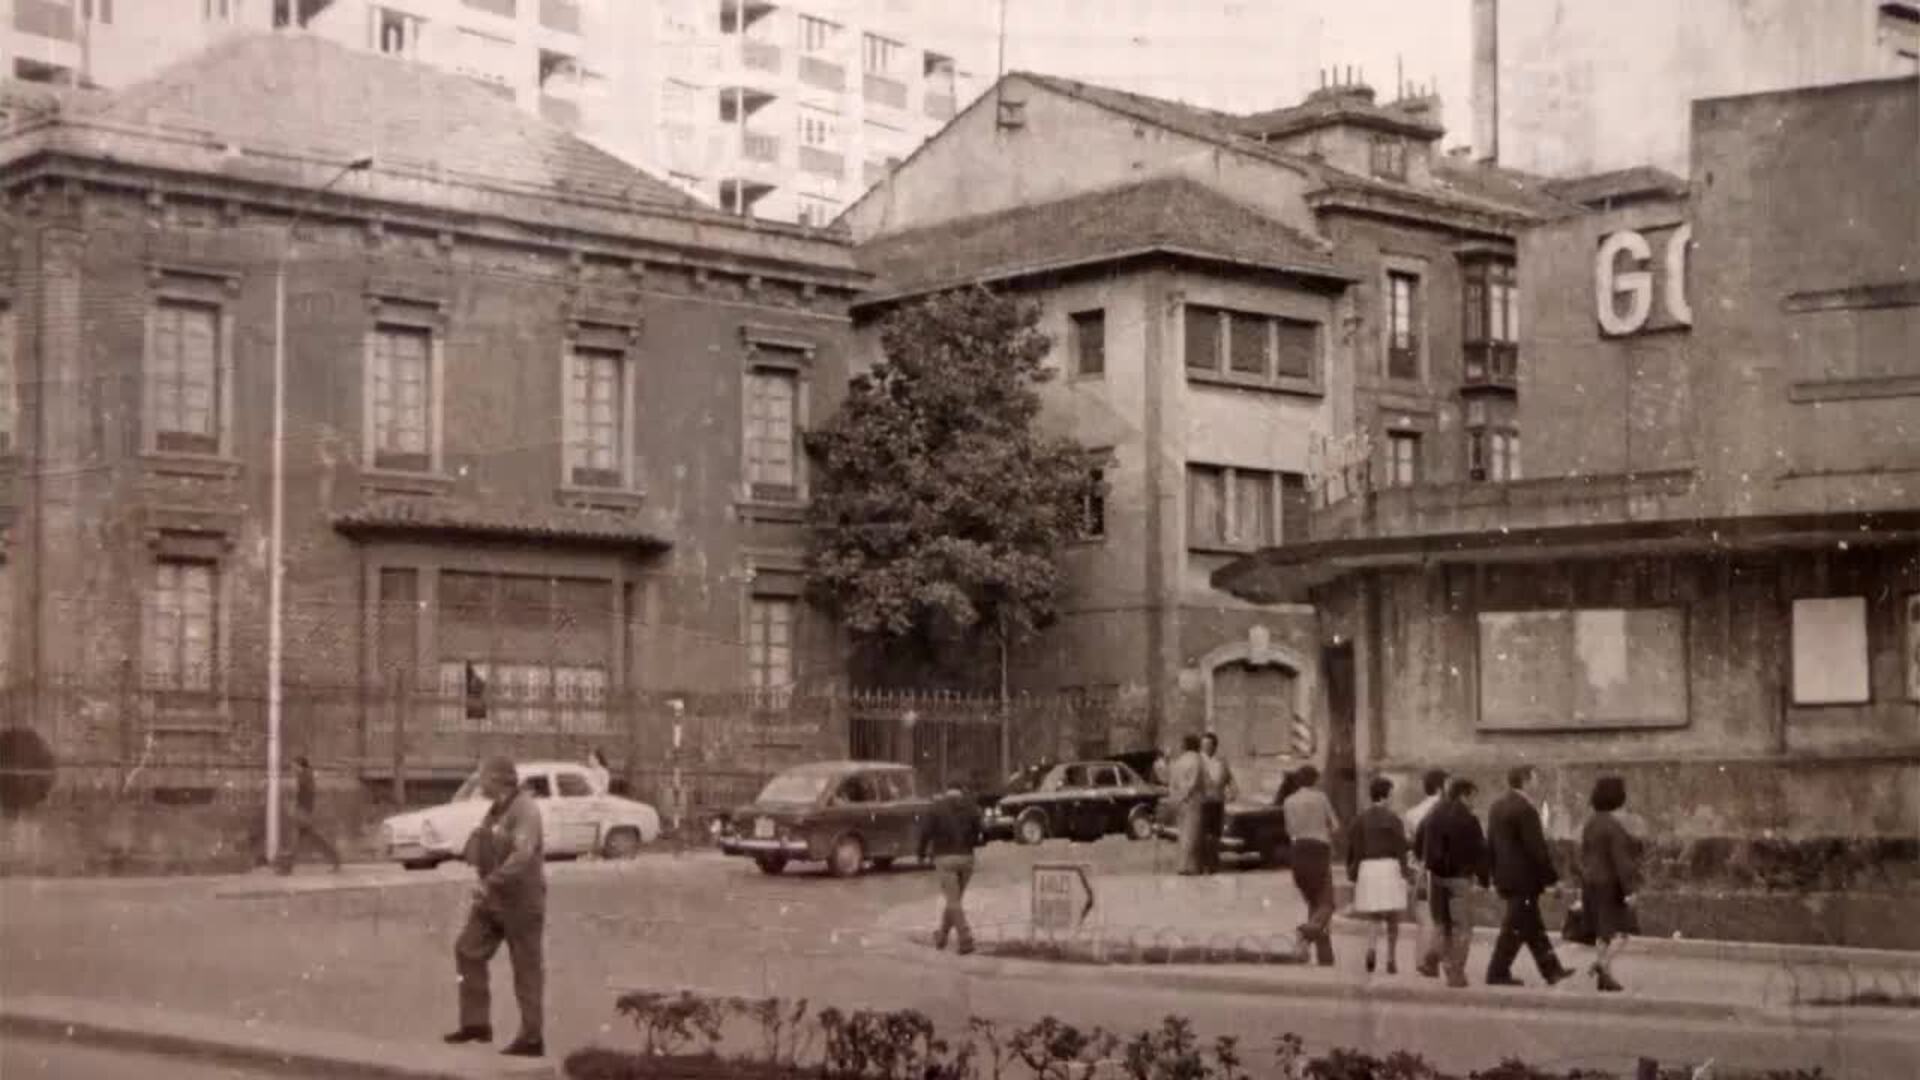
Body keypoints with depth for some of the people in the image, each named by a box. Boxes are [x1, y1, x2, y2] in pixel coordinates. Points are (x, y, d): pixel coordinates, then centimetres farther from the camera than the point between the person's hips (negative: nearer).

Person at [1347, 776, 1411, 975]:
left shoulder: (1360, 819, 3)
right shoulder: (1393, 819, -5)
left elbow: (1353, 848, 4)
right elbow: (1401, 848, -9)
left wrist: (1352, 873, 10)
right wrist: (1404, 872, -6)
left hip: (1367, 867, 2)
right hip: (1390, 867, -2)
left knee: (1374, 916, 10)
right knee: (1392, 917, 9)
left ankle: (1370, 947, -18)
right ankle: (1391, 960, 10)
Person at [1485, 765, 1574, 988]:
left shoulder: (1497, 808, 10)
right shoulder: (1525, 809, -18)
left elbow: (1491, 843, 15)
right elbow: (1537, 848, -19)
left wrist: (1497, 875, 20)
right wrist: (1551, 877, -13)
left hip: (1505, 876, 9)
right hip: (1524, 877, -9)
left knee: (1533, 926, 15)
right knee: (1515, 927, -2)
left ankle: (1551, 970, 21)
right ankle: (1497, 973, 0)